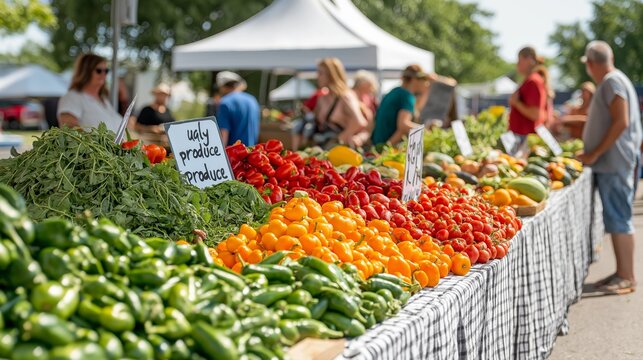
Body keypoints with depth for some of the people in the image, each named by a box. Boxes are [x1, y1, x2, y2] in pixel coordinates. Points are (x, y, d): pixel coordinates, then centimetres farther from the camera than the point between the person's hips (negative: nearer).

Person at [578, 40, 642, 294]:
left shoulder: (612, 82, -12)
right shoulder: (612, 81, 19)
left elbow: (621, 123, -20)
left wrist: (594, 154, -18)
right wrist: (592, 154, 23)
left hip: (614, 163, -10)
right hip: (610, 163, 10)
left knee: (618, 220, -7)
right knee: (616, 219, 11)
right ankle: (622, 273, 16)